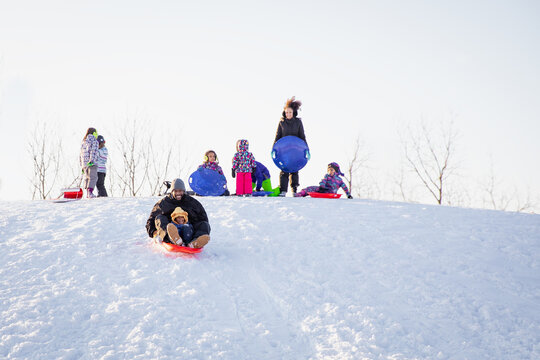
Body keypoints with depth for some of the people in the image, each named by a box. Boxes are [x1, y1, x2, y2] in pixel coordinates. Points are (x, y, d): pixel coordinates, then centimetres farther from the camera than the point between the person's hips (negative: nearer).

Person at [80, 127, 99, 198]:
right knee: (93, 178, -10)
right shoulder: (94, 141, -2)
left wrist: (82, 166, 22)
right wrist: (92, 161, -25)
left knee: (87, 178, 15)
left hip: (84, 163, 7)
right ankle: (90, 192, -24)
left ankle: (88, 193, 12)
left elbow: (81, 155, 20)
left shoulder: (83, 142, 19)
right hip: (92, 163, -7)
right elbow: (93, 152, -16)